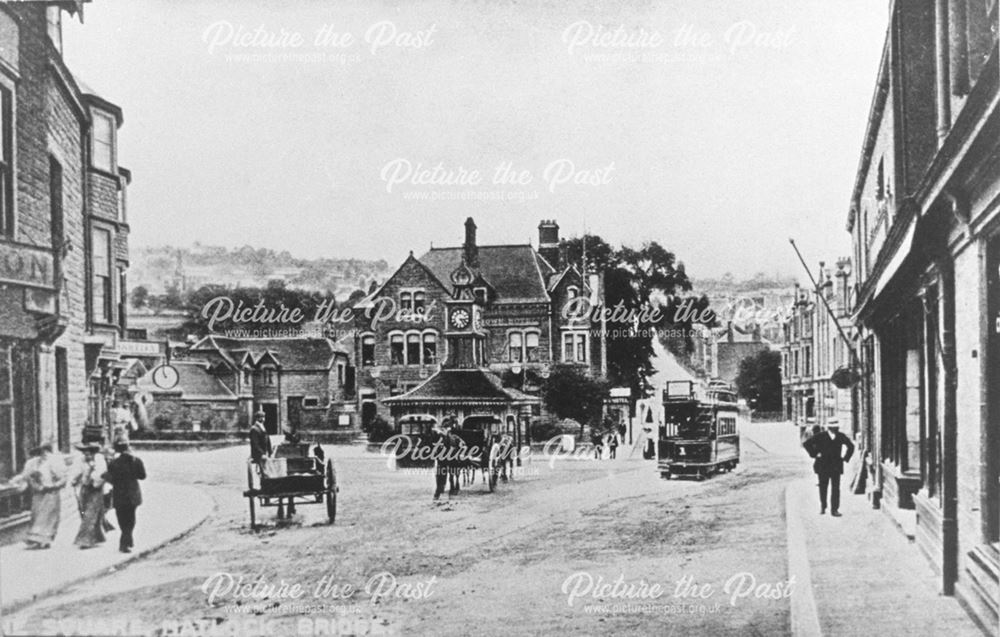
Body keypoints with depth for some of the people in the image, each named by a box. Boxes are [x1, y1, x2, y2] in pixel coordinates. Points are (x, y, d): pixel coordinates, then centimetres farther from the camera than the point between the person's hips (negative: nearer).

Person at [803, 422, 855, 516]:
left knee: (835, 488, -5)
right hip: (823, 465, -1)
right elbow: (807, 444, -1)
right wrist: (814, 454, -7)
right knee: (823, 487, 6)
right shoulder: (821, 436, -3)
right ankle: (822, 507, 24)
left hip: (836, 466, 1)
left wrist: (846, 458, 10)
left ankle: (834, 509, -2)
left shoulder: (841, 437, 4)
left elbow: (851, 446, 19)